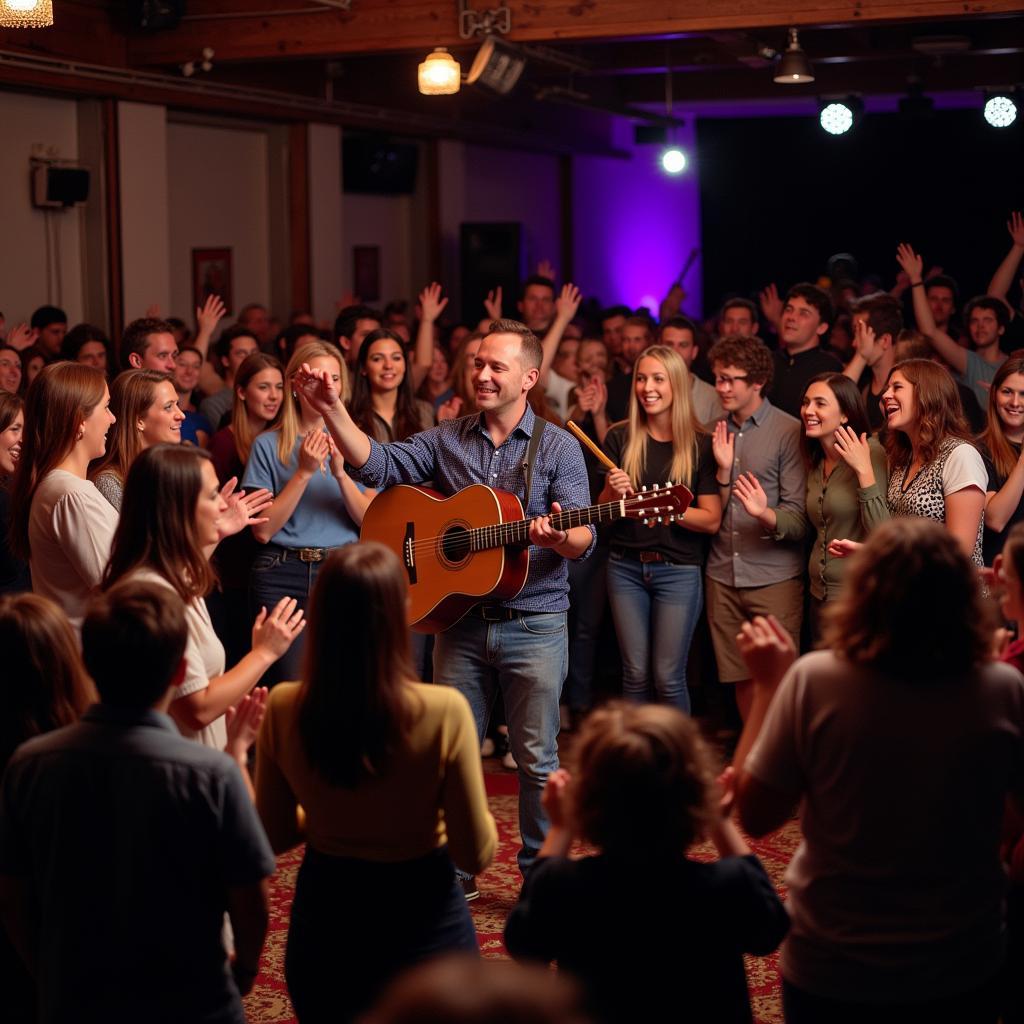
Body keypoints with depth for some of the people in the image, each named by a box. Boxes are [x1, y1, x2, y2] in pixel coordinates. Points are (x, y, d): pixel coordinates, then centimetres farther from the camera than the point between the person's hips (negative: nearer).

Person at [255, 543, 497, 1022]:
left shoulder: (284, 709, -13)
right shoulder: (442, 712, -22)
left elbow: (273, 837, 1)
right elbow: (476, 855, -14)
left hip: (323, 916, 3)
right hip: (423, 923, -3)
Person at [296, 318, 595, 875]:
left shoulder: (557, 447, -2)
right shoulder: (446, 439, 7)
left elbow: (583, 537, -8)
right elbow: (377, 464, -3)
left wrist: (559, 538, -31)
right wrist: (332, 409, -14)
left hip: (533, 623, -3)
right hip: (459, 617, 3)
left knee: (537, 757, 3)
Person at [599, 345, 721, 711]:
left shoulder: (700, 444, -4)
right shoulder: (620, 438, 3)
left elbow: (711, 520, -6)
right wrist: (614, 492, -13)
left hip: (678, 570, -2)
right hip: (625, 567, 2)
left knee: (668, 677, -2)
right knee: (635, 675, 4)